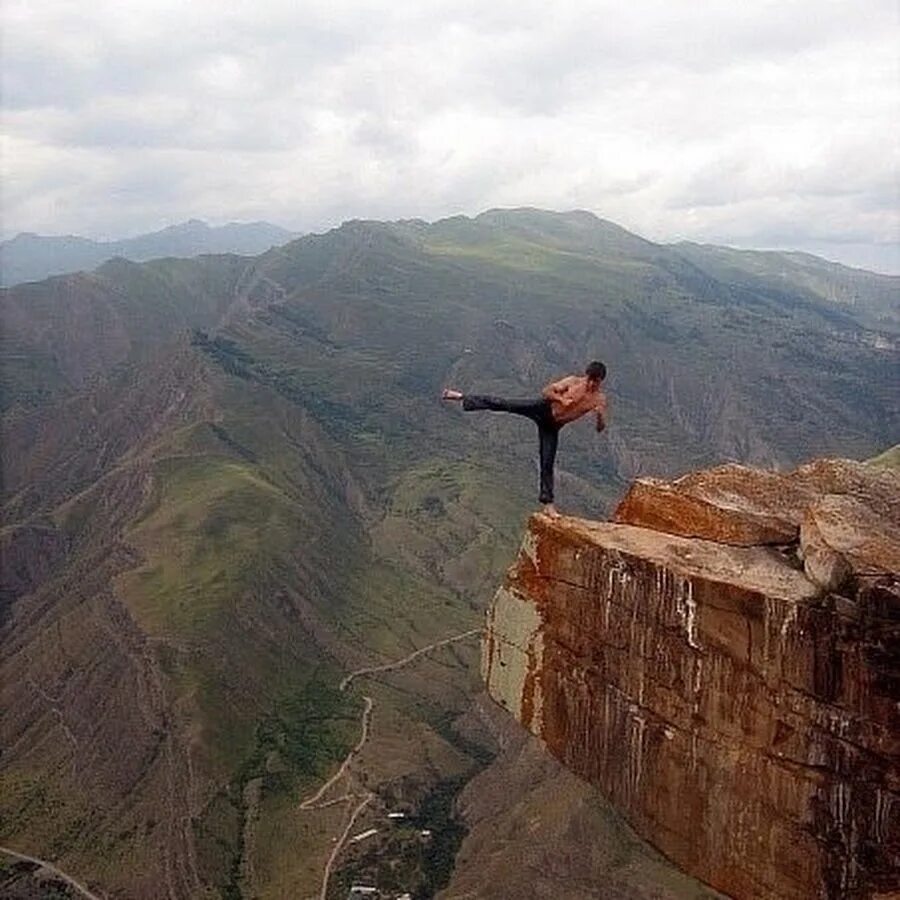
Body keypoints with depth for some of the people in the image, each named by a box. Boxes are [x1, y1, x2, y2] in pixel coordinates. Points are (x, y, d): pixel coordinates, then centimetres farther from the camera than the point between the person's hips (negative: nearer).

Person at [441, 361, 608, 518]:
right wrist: (561, 399, -25)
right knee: (501, 404, -12)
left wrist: (600, 415, -29)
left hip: (551, 427, 1)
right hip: (543, 409, -1)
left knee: (547, 464, 2)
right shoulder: (574, 381, -11)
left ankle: (548, 503, 12)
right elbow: (546, 391, -8)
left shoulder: (599, 399, -8)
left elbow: (600, 428, -8)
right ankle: (461, 397, -2)